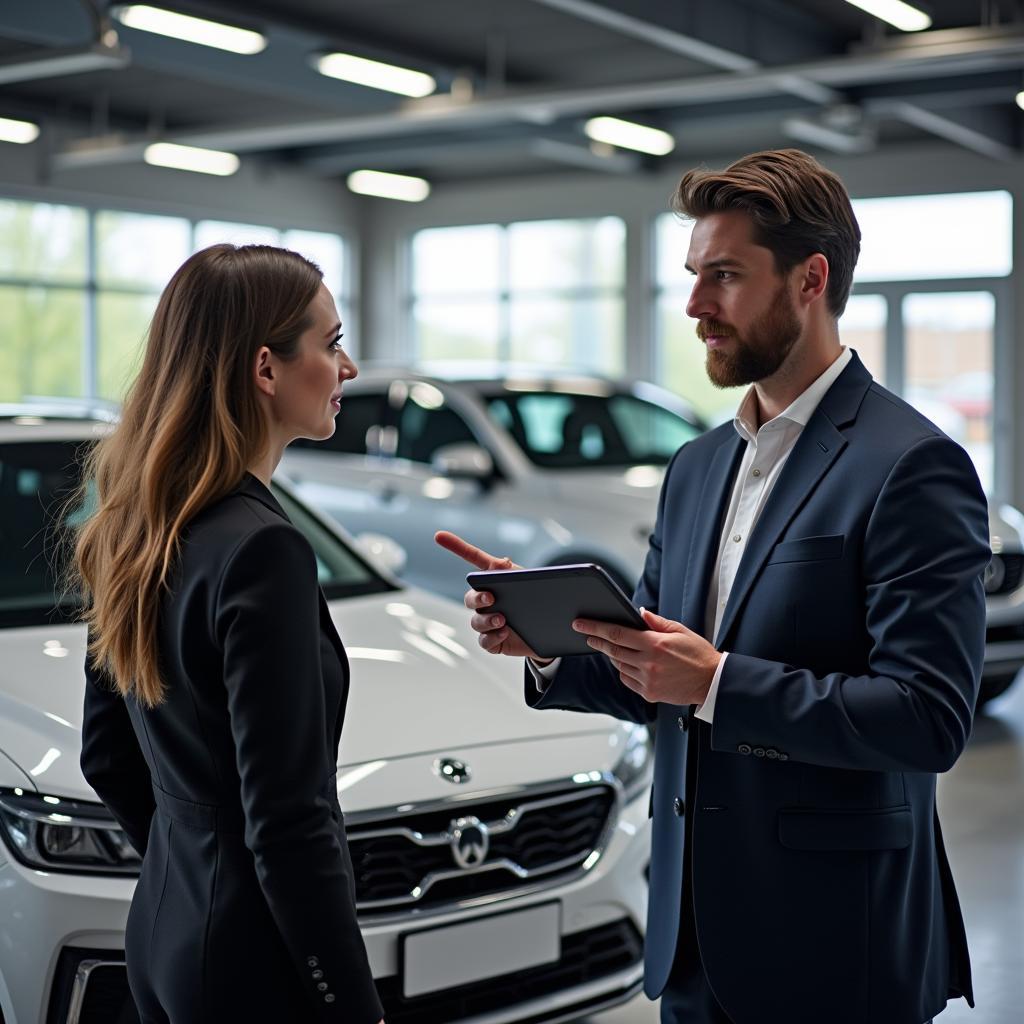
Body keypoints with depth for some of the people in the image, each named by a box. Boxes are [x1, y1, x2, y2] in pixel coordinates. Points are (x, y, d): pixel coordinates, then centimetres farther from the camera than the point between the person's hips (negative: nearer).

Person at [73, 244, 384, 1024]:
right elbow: (289, 826, -22)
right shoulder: (262, 550, -22)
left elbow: (106, 755, 12)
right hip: (258, 959, -8)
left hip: (168, 926, 8)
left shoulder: (138, 528, 3)